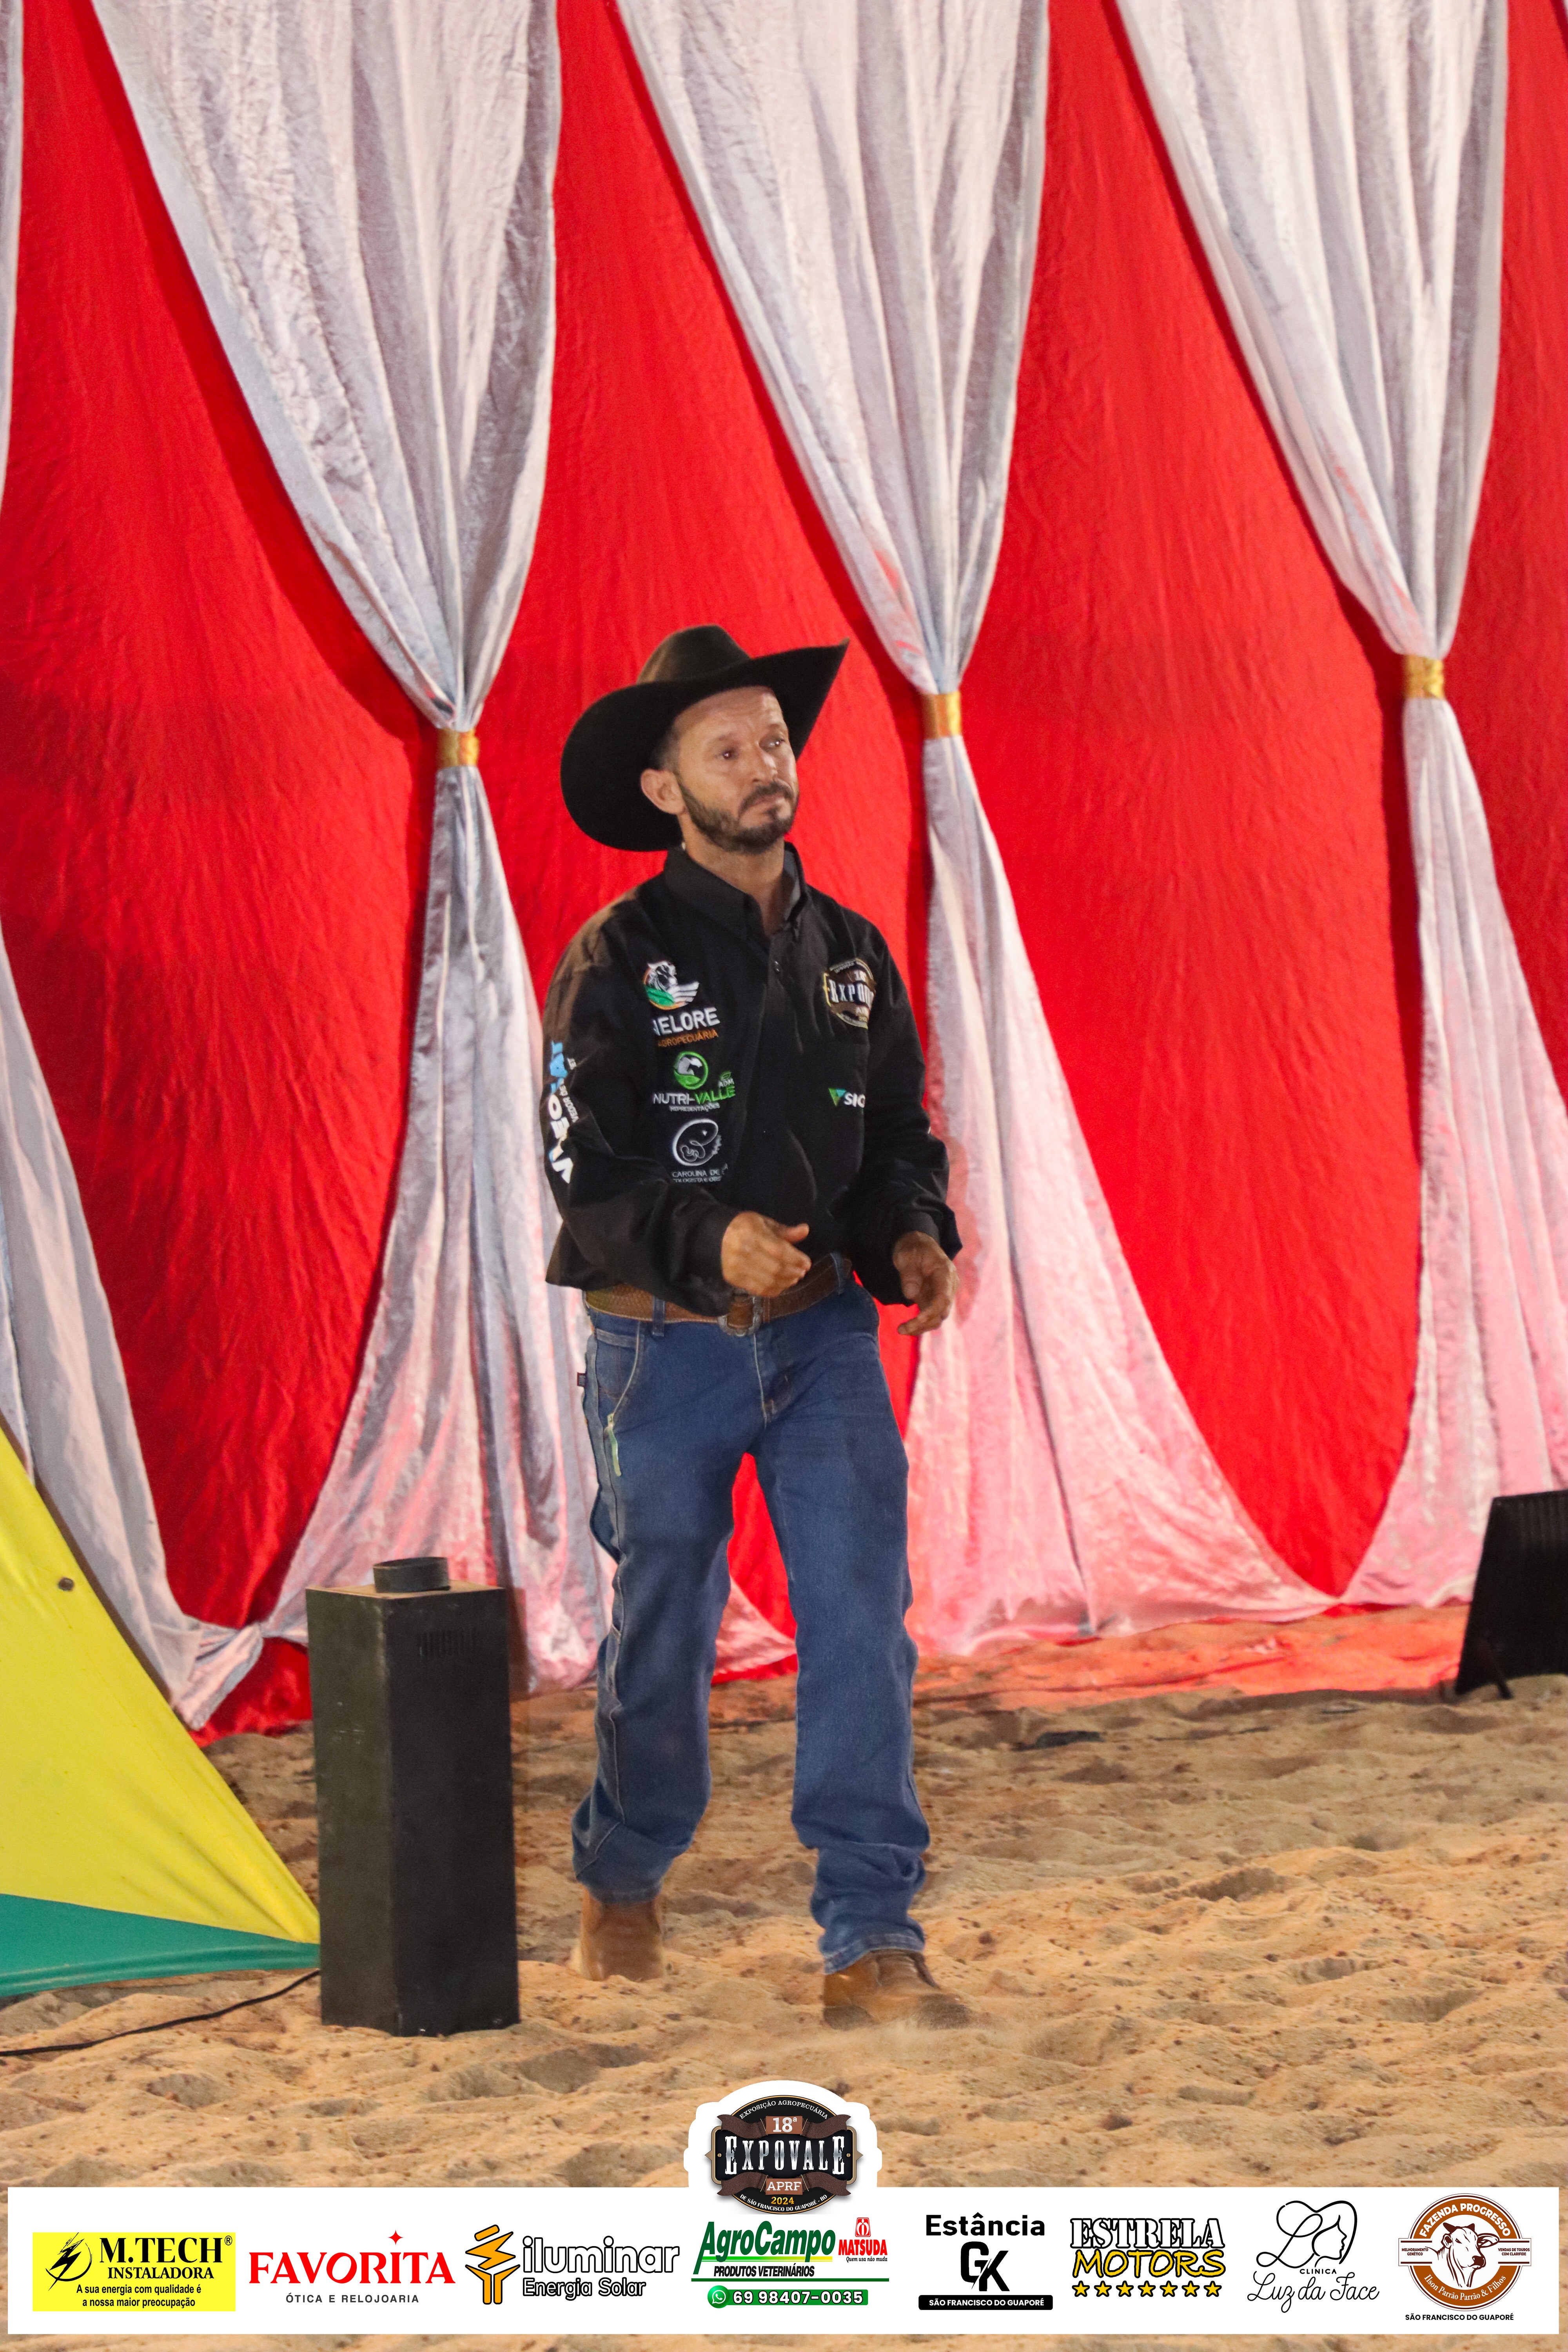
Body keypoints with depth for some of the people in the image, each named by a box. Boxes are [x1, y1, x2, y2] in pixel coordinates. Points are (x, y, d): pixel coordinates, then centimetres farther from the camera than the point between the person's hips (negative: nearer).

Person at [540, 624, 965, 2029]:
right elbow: (587, 1179, -13)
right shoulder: (616, 962, -8)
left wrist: (917, 1239, -7)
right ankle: (623, 1886, 35)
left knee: (861, 1612, -11)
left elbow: (900, 1138, 15)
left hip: (825, 1334, 3)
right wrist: (713, 1241, -29)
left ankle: (871, 1945, -9)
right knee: (663, 1635, 9)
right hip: (667, 1343, -3)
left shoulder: (850, 954, 8)